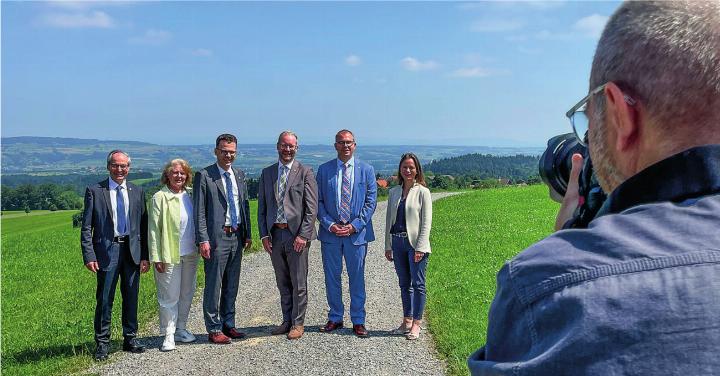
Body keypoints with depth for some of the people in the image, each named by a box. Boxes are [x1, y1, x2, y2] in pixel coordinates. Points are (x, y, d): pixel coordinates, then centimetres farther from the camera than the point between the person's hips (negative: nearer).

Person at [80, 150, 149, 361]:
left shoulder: (137, 192, 8)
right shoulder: (94, 191, 0)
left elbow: (143, 225, 8)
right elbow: (86, 227, -2)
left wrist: (145, 256, 2)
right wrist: (89, 256, -10)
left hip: (132, 250, 3)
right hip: (107, 250, -3)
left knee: (131, 297, 10)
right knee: (104, 300, 2)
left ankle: (130, 339, 23)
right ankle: (102, 343, 15)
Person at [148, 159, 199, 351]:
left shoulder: (190, 195, 9)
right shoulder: (160, 197, -6)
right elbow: (154, 229, -8)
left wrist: (200, 245, 8)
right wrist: (156, 257, -12)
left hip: (190, 254, 5)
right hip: (170, 255, -5)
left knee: (187, 293, 13)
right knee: (169, 297, 0)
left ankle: (180, 329, 27)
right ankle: (168, 335, 10)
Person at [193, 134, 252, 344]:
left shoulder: (239, 175, 12)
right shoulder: (204, 176, -6)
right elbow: (199, 212, -9)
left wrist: (247, 234, 12)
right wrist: (203, 240, -15)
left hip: (237, 237, 6)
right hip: (217, 238, -6)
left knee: (231, 285, 14)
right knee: (213, 285, 0)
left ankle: (228, 325, 25)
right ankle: (214, 330, 10)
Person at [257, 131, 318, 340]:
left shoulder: (305, 172, -2)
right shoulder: (267, 173, 11)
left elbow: (312, 208, -6)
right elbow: (262, 207, 12)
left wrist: (303, 235, -13)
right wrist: (264, 234, 3)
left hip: (297, 233, -4)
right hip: (275, 234, 4)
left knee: (298, 283, 3)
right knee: (282, 283, 13)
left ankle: (298, 323, 15)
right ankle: (287, 321, 25)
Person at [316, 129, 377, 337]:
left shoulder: (366, 170, 2)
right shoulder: (324, 170, 4)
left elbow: (371, 201, 0)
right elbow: (318, 201, 4)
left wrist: (355, 225, -9)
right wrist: (329, 225, -9)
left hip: (357, 232, -1)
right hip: (330, 232, 1)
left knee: (357, 278, 6)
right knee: (332, 277, 9)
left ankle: (358, 321, 17)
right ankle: (335, 318, 23)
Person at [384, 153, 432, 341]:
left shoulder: (423, 192, -4)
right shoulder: (393, 192, 10)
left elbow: (426, 222, -7)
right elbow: (389, 219, 14)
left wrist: (420, 247, -14)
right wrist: (388, 246, 10)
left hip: (415, 243, -5)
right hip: (398, 242, 5)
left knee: (418, 284, 0)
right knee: (404, 284, 12)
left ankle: (416, 323, 8)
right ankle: (407, 321, 21)